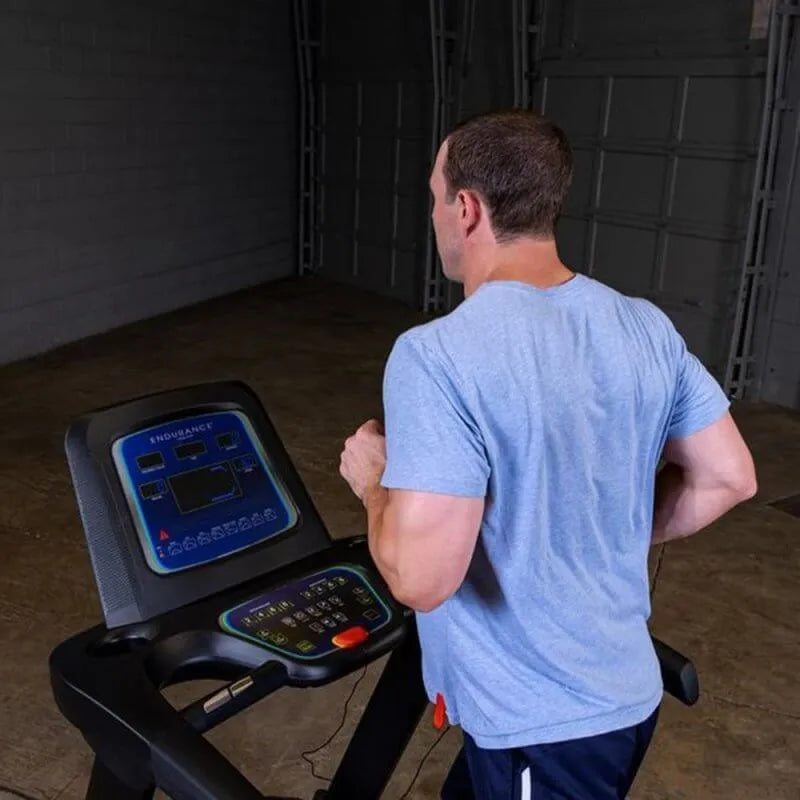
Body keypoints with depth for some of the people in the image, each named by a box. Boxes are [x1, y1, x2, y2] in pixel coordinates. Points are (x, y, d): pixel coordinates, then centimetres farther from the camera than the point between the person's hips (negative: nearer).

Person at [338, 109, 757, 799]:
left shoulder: (438, 356, -26)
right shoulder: (646, 326, -5)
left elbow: (421, 577, -29)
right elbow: (728, 478, 4)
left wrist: (377, 483, -9)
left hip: (539, 726, -7)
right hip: (625, 691, 7)